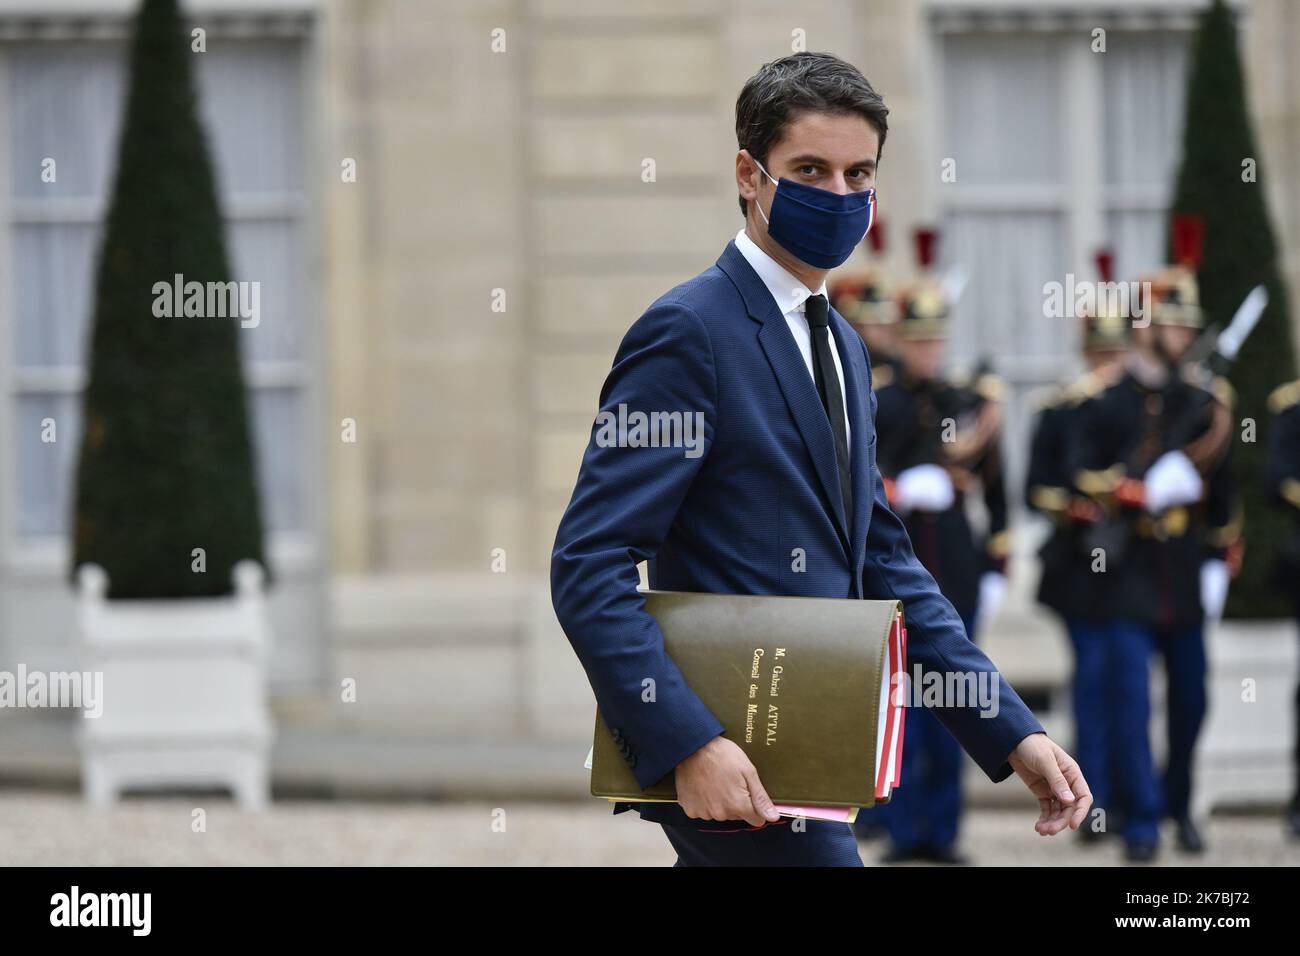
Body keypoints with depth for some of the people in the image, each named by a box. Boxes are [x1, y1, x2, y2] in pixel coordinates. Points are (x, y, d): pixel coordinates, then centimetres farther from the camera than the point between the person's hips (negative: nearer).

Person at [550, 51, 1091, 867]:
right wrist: (690, 742, -26)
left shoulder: (843, 347, 17)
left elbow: (881, 560, 20)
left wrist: (1013, 733, 10)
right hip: (731, 764, -9)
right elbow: (589, 564, -17)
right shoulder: (690, 332, -11)